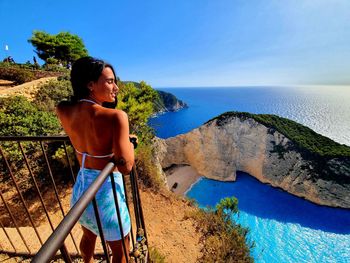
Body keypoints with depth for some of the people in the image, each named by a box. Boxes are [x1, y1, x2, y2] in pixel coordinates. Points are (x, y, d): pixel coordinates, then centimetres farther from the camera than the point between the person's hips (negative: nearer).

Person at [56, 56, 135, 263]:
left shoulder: (63, 111, -6)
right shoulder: (115, 116, -27)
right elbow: (125, 166, -29)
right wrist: (129, 141, -13)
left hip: (80, 188, 7)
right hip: (106, 193, -6)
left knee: (88, 236, 37)